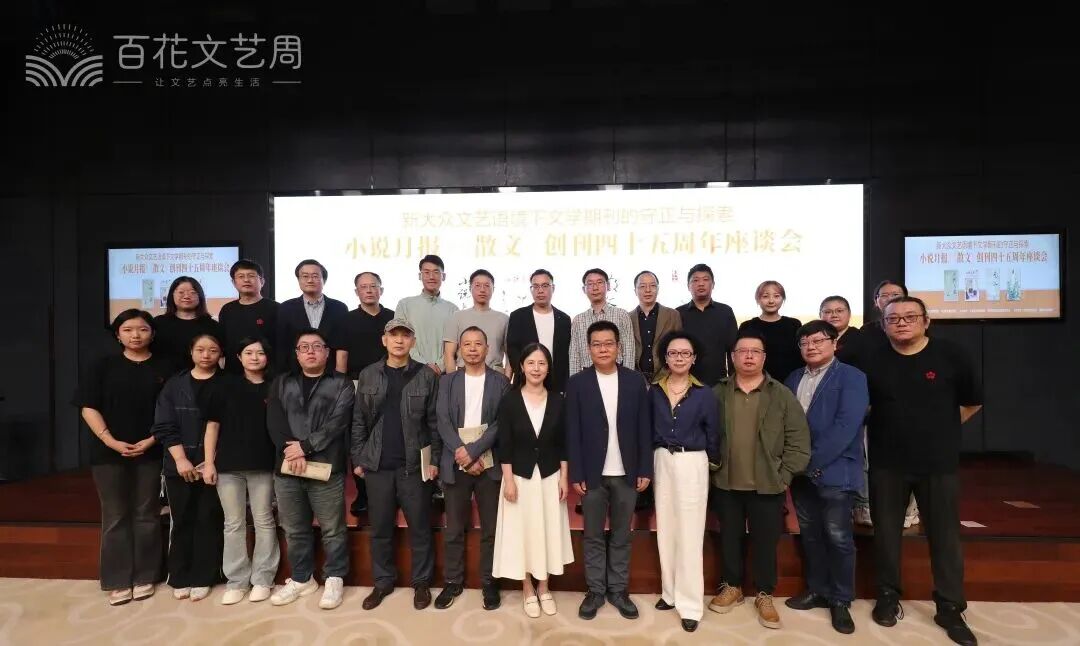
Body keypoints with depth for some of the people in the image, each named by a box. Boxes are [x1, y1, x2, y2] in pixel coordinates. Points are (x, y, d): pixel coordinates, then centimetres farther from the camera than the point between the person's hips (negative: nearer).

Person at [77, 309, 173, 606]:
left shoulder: (165, 367, 2)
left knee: (146, 516, 7)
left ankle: (144, 578, 17)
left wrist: (151, 440, -11)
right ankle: (118, 581, 15)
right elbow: (88, 407, 0)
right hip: (109, 453, 1)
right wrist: (110, 441, -11)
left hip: (151, 453, 0)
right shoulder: (104, 366, 4)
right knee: (115, 517, 6)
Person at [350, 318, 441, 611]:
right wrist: (358, 459, 2)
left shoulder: (427, 376, -1)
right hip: (377, 465, 2)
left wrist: (434, 460, -5)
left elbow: (434, 421, -1)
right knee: (380, 528, 12)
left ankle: (421, 582, 23)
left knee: (419, 527, 7)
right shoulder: (368, 375, 5)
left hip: (414, 464, -2)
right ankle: (383, 581, 28)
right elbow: (359, 420, 7)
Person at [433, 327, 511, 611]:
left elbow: (501, 424, -7)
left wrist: (473, 451, -16)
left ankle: (489, 582, 22)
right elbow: (443, 422, -2)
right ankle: (453, 582, 25)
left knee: (490, 528, 8)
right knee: (453, 529, 10)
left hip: (490, 465, -1)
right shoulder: (447, 381, 7)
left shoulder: (501, 382, 2)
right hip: (456, 465, 1)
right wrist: (462, 455, -12)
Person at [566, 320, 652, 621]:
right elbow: (573, 433, -5)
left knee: (621, 536, 13)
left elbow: (644, 429, 1)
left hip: (626, 473, 1)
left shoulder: (636, 381, 0)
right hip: (592, 473, -1)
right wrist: (575, 474, -8)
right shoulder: (577, 383, -4)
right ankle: (596, 591, 26)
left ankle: (618, 590, 28)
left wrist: (645, 470, -2)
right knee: (593, 536, 11)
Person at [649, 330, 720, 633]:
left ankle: (690, 603, 12)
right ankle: (671, 592, 27)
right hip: (662, 463, 3)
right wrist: (648, 466, 5)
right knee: (665, 531, 12)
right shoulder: (654, 391, 1)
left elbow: (712, 434, 0)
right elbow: (649, 430, 7)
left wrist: (713, 464, 3)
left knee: (689, 534, 0)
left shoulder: (704, 394, -6)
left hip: (692, 464, -3)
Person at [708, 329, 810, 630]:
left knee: (765, 541, 9)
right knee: (729, 538, 14)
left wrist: (785, 475, -7)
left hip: (767, 486, -1)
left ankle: (765, 595, 27)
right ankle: (732, 587, 32)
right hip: (726, 483, 2)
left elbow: (798, 440, -3)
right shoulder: (717, 394, 1)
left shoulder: (782, 395, -2)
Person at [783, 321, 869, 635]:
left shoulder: (851, 377, -7)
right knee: (810, 534, 14)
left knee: (838, 537, 2)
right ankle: (817, 590, 30)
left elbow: (846, 426, -17)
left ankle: (841, 601, 19)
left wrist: (814, 461, -18)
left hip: (834, 471, -5)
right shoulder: (793, 379, 12)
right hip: (801, 471, 6)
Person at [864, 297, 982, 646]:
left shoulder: (950, 356, -6)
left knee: (945, 536, 7)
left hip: (939, 463, 0)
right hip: (886, 463, 1)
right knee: (886, 533, 10)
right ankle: (887, 597, 27)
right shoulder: (873, 361, -4)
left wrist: (941, 429, 6)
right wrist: (887, 428, 5)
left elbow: (972, 402, 7)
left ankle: (950, 609, 22)